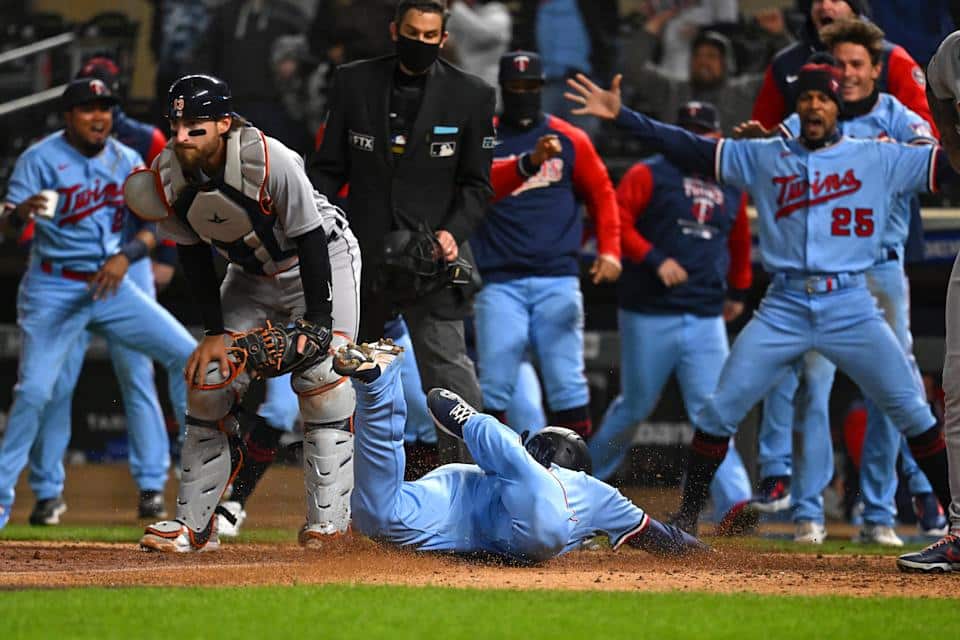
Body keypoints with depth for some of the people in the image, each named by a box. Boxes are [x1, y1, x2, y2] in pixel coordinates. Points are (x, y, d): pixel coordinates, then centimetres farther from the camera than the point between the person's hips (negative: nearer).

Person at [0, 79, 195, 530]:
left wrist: (125, 256, -17)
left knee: (191, 357, -2)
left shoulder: (128, 162, 6)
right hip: (53, 290, -5)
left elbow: (151, 227, 4)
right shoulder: (41, 159, -8)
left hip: (112, 286, 5)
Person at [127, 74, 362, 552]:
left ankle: (328, 521, -15)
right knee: (208, 378, -4)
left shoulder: (269, 162, -35)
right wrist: (215, 332, -10)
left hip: (324, 257, -5)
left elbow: (310, 242, -27)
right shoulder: (166, 177, -19)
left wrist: (317, 323, -28)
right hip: (250, 274, 5)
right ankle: (193, 525, 4)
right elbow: (194, 256, -6)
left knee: (322, 375, -20)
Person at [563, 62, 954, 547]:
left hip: (849, 306, -1)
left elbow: (941, 163, -2)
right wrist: (622, 116, -2)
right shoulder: (763, 157, 9)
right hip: (784, 307, 1)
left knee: (912, 412, -5)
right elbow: (691, 150, 5)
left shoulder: (880, 159, 5)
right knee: (719, 410, -4)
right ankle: (687, 516, 7)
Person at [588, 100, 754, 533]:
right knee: (636, 406, 7)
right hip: (650, 314, -3)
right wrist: (654, 259, -20)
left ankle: (734, 503, -17)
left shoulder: (732, 188, 15)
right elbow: (615, 221, -10)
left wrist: (738, 291, 33)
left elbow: (739, 241, 31)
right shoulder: (649, 175, -1)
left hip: (706, 318, 3)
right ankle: (585, 478, 29)